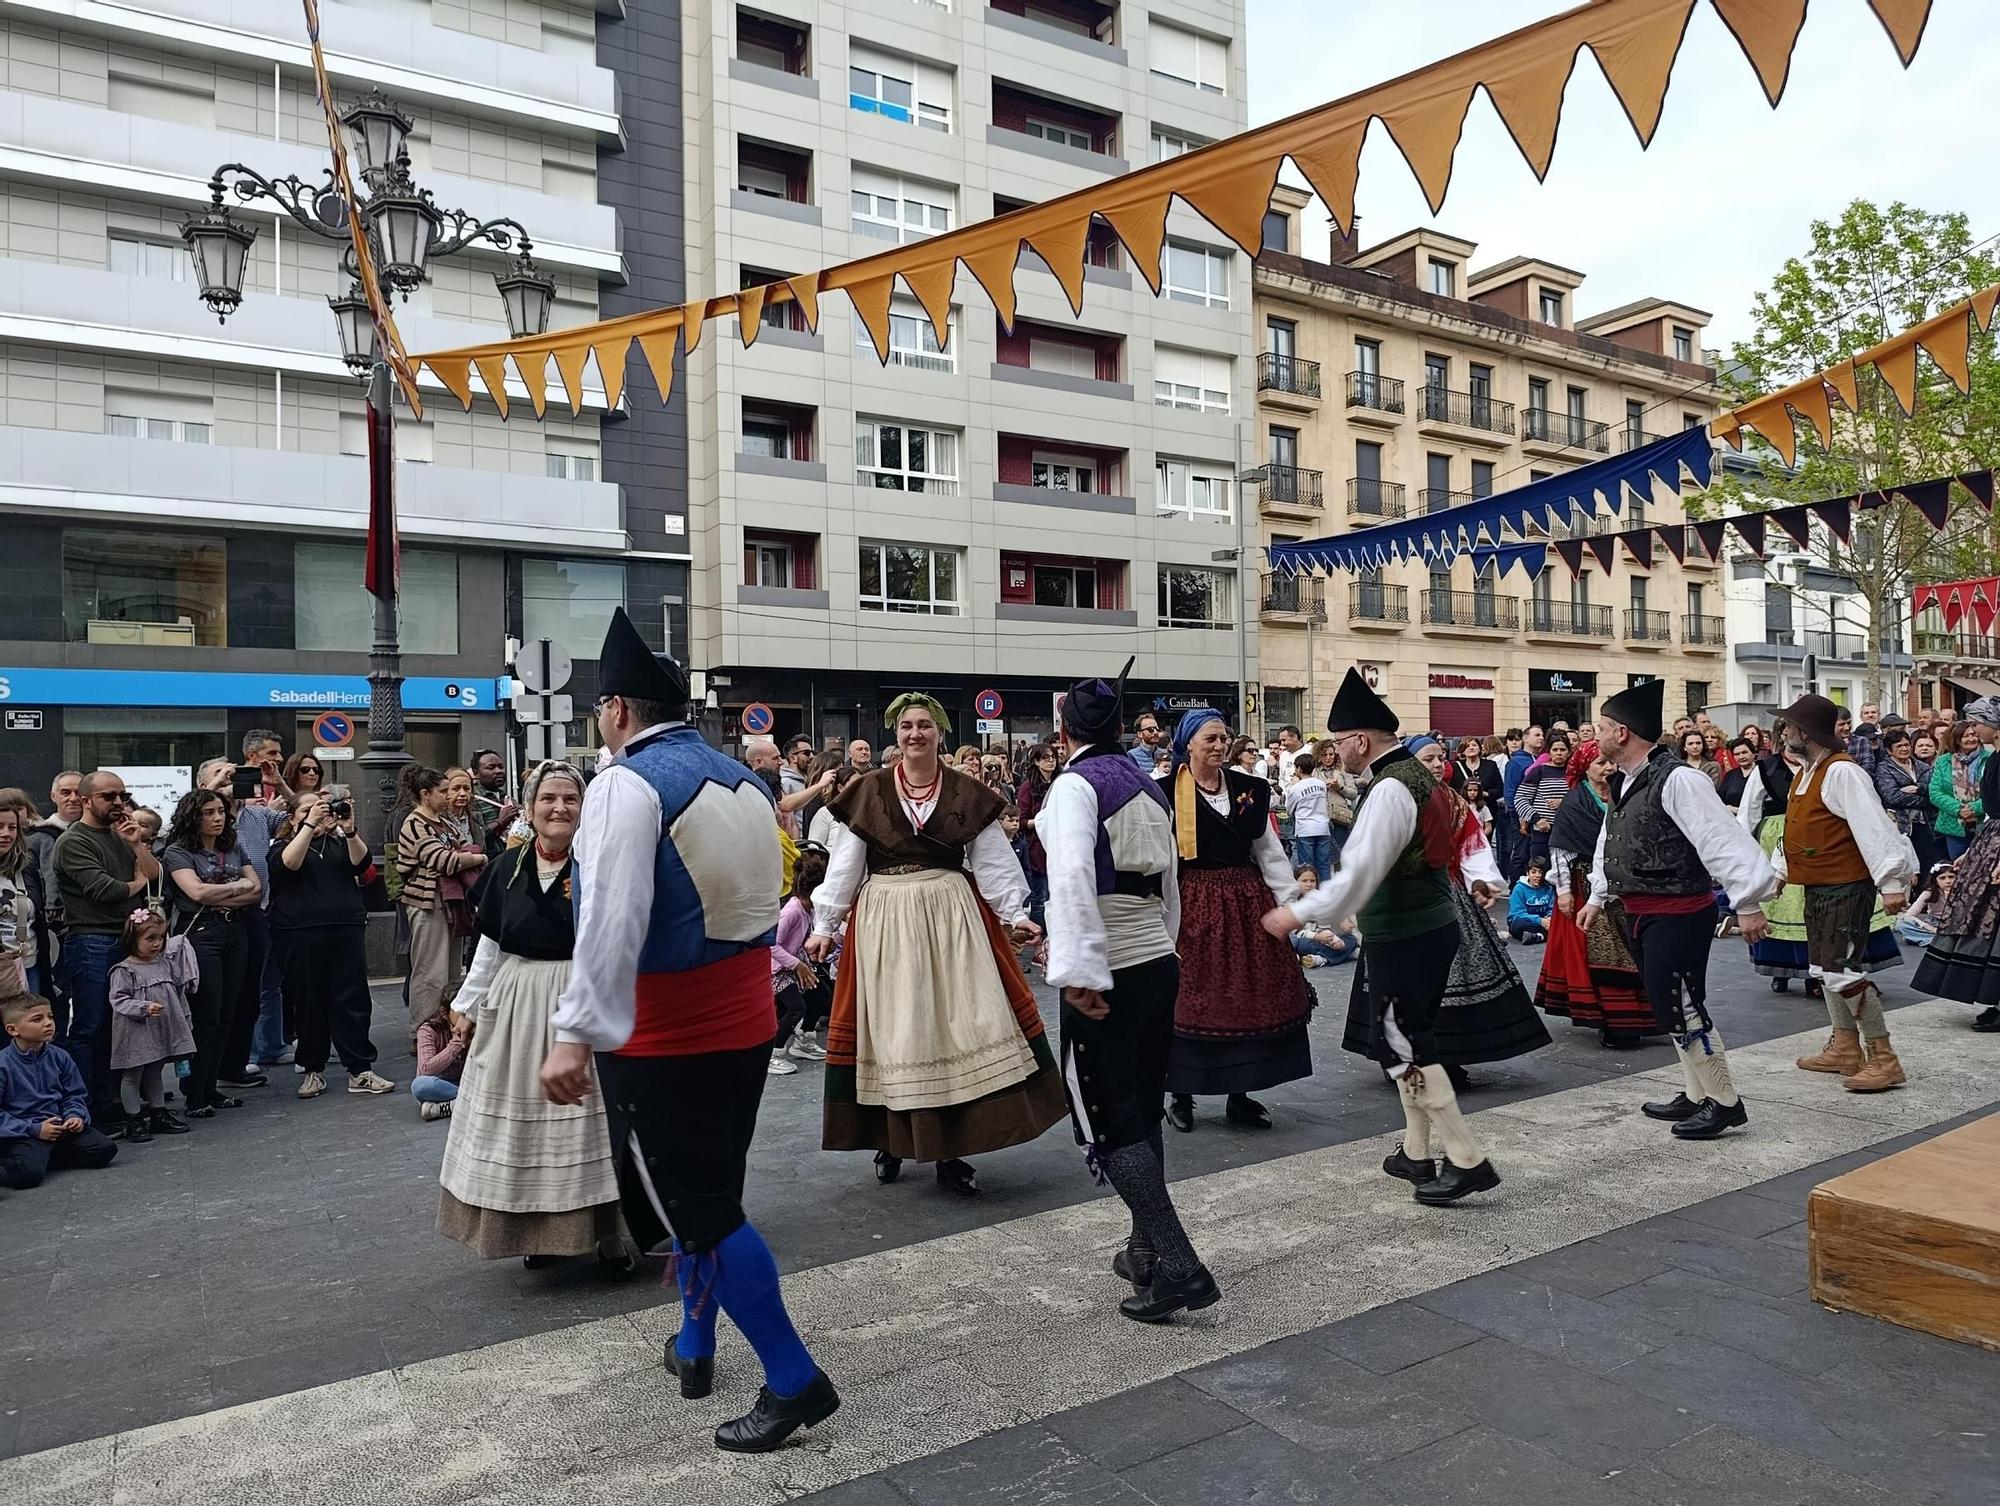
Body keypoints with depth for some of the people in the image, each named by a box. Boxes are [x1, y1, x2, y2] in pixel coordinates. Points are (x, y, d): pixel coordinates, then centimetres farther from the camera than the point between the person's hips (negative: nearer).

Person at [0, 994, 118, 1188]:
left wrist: (76, 1116, -5)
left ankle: (47, 1156, 5)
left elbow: (75, 1095, 16)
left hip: (59, 1126, 7)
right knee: (29, 1172, -35)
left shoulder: (60, 1057, 8)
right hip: (24, 1134, -7)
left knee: (106, 1148, -8)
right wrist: (35, 1129, -17)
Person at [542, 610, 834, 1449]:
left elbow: (611, 918, -26)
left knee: (693, 1210, 2)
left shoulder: (629, 783, -16)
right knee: (707, 1192, 21)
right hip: (745, 1023, 8)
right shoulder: (744, 781, 8)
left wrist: (576, 1033, -28)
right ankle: (694, 1349, 37)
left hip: (660, 1036, -8)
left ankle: (795, 1381, 6)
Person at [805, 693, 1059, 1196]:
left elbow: (994, 862, 5)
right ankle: (892, 1141, 22)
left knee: (958, 1026, -1)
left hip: (952, 916, 1)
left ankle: (950, 1151, 9)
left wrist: (1016, 914, -4)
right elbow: (843, 866, 3)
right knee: (892, 1032, 5)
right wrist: (825, 925, 1)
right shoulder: (867, 792, 1)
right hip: (885, 919, 0)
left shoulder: (968, 794, 3)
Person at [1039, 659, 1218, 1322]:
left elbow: (1073, 877, -27)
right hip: (1159, 962, 8)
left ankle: (1179, 1267, -7)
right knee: (1142, 1107, 18)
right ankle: (1145, 1249, 29)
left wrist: (1081, 972, -29)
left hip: (1107, 972, -8)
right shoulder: (1151, 788, 11)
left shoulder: (1076, 784, -11)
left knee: (1108, 1119, -1)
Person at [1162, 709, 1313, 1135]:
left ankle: (1239, 1095, 22)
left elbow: (1269, 848, 9)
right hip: (1195, 904, -5)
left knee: (1249, 995, 8)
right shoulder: (1167, 792, -7)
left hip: (1247, 900, 5)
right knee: (1194, 995, 3)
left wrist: (1289, 899, 3)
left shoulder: (1248, 788, 7)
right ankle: (1182, 1097, 18)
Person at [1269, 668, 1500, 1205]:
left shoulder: (1389, 789, -19)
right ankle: (1418, 1151, 28)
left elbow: (1359, 874, -25)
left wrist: (1298, 913, -19)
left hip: (1403, 937, -10)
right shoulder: (1416, 773, 12)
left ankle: (1467, 1160, 0)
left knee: (1403, 1045, -3)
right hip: (1430, 926, 10)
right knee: (1407, 1039, 18)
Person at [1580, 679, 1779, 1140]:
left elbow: (1721, 838, -25)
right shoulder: (1626, 784, 11)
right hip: (1641, 912, 10)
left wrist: (1748, 901, -29)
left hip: (1678, 914, -10)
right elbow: (1611, 843, 23)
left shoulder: (1676, 779, -19)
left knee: (1679, 1006, -5)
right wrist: (1598, 896, 28)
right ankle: (1696, 1095, 29)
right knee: (1668, 1006, 16)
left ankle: (1724, 1102, 10)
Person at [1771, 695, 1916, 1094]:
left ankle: (1883, 1059, 0)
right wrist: (1781, 870, 23)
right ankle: (1845, 1049, 28)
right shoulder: (1805, 772, 11)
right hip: (1817, 887, 10)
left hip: (1846, 888, -10)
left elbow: (1874, 827, -25)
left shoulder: (1842, 772, -19)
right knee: (1826, 968, 16)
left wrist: (1892, 882, -28)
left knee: (1843, 971, -11)